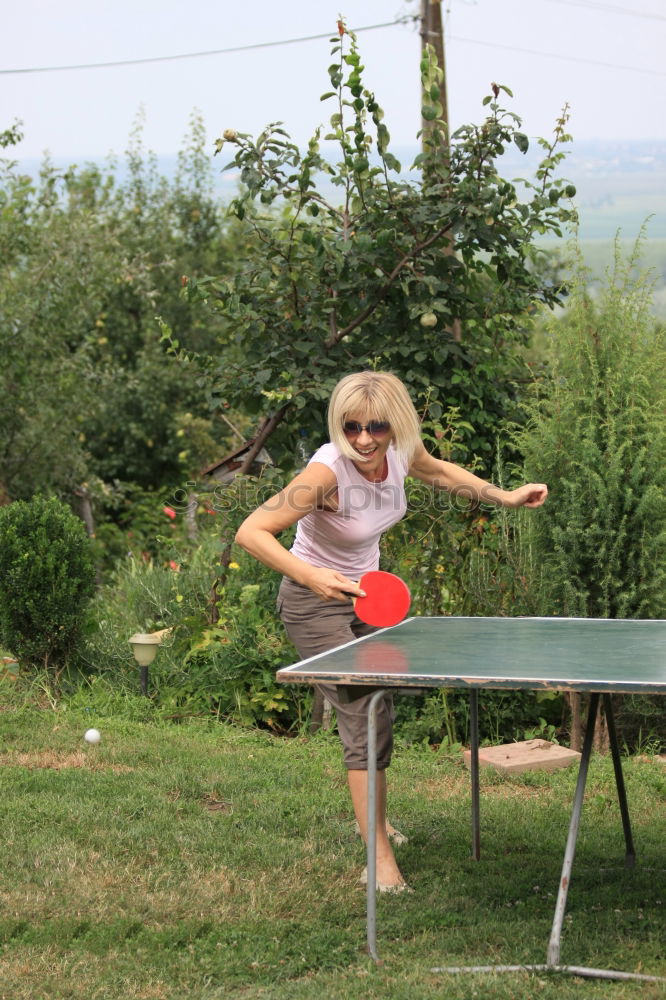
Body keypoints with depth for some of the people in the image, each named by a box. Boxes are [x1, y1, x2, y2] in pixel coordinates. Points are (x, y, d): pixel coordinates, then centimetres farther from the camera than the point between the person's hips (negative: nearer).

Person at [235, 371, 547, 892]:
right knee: (364, 719, -14)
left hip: (366, 594, 8)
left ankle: (375, 819, 43)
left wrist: (506, 496, 10)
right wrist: (310, 575, -46)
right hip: (316, 603, -7)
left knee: (378, 711, 21)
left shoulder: (401, 451, -14)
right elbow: (251, 531, -34)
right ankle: (381, 859, -8)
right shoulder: (329, 470, -34)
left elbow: (438, 471, 12)